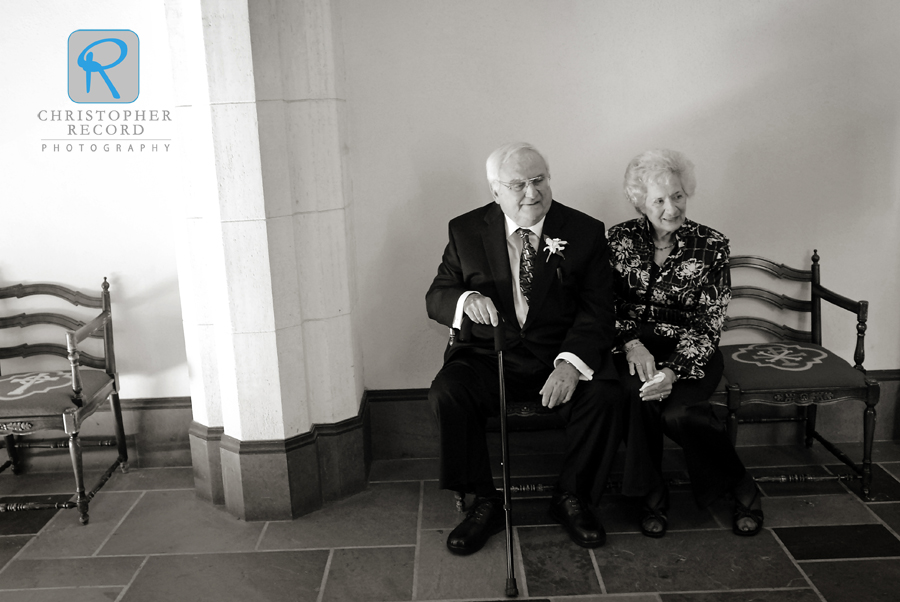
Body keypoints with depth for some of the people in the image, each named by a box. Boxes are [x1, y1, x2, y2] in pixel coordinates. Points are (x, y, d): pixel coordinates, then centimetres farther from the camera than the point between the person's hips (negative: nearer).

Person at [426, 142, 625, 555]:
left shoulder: (585, 232, 0)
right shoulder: (466, 230, 4)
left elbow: (597, 311, -5)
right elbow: (435, 297, 3)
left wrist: (571, 363, -24)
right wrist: (465, 299, -22)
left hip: (562, 356, 0)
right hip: (488, 357, 1)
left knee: (606, 397, -26)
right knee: (446, 394, -27)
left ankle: (572, 498, 0)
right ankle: (485, 503, -6)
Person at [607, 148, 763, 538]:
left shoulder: (711, 246, -4)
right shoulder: (620, 239, 1)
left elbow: (709, 321, -9)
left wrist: (674, 370, -24)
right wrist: (632, 343, -18)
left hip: (691, 353, -1)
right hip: (635, 346, 1)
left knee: (677, 411, -30)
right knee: (639, 391, -33)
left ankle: (741, 488, -2)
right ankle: (651, 493, -11)